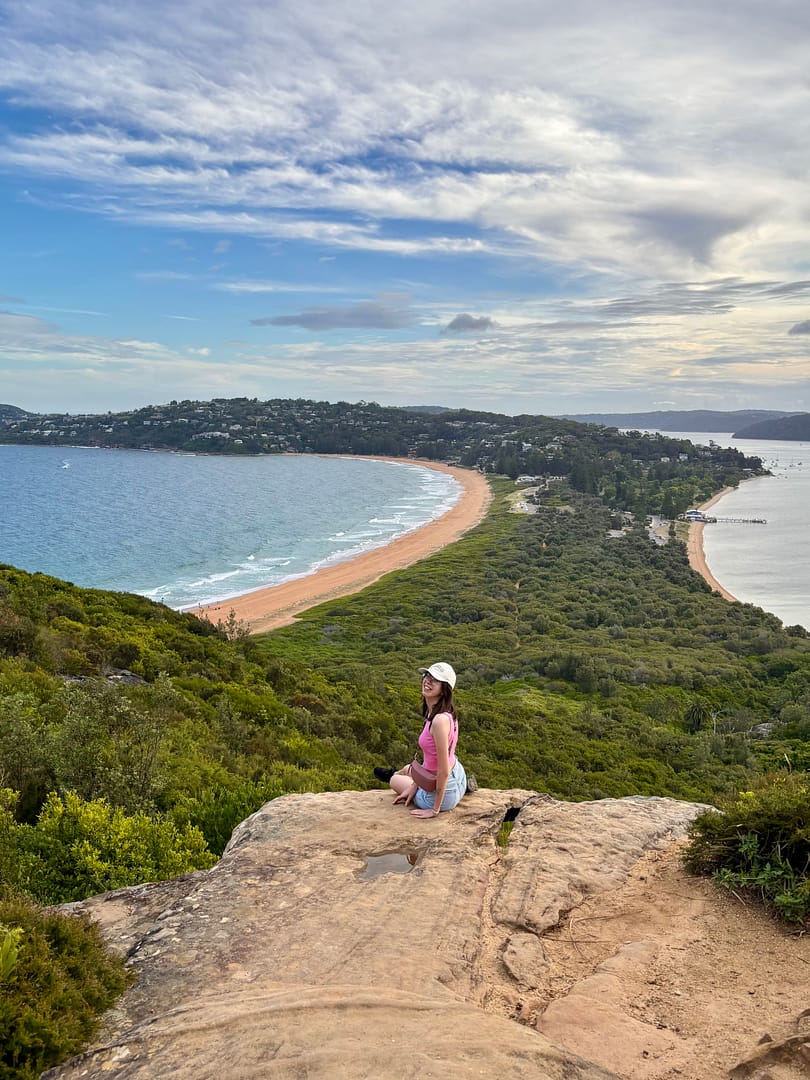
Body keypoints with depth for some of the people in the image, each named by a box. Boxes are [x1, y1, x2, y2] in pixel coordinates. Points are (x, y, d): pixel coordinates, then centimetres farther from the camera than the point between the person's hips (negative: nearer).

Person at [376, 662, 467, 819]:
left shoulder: (440, 720, -31)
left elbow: (443, 771, -27)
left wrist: (435, 810, -18)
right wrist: (413, 786, 12)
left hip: (443, 793, -6)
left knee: (394, 780, 22)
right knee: (408, 769, 32)